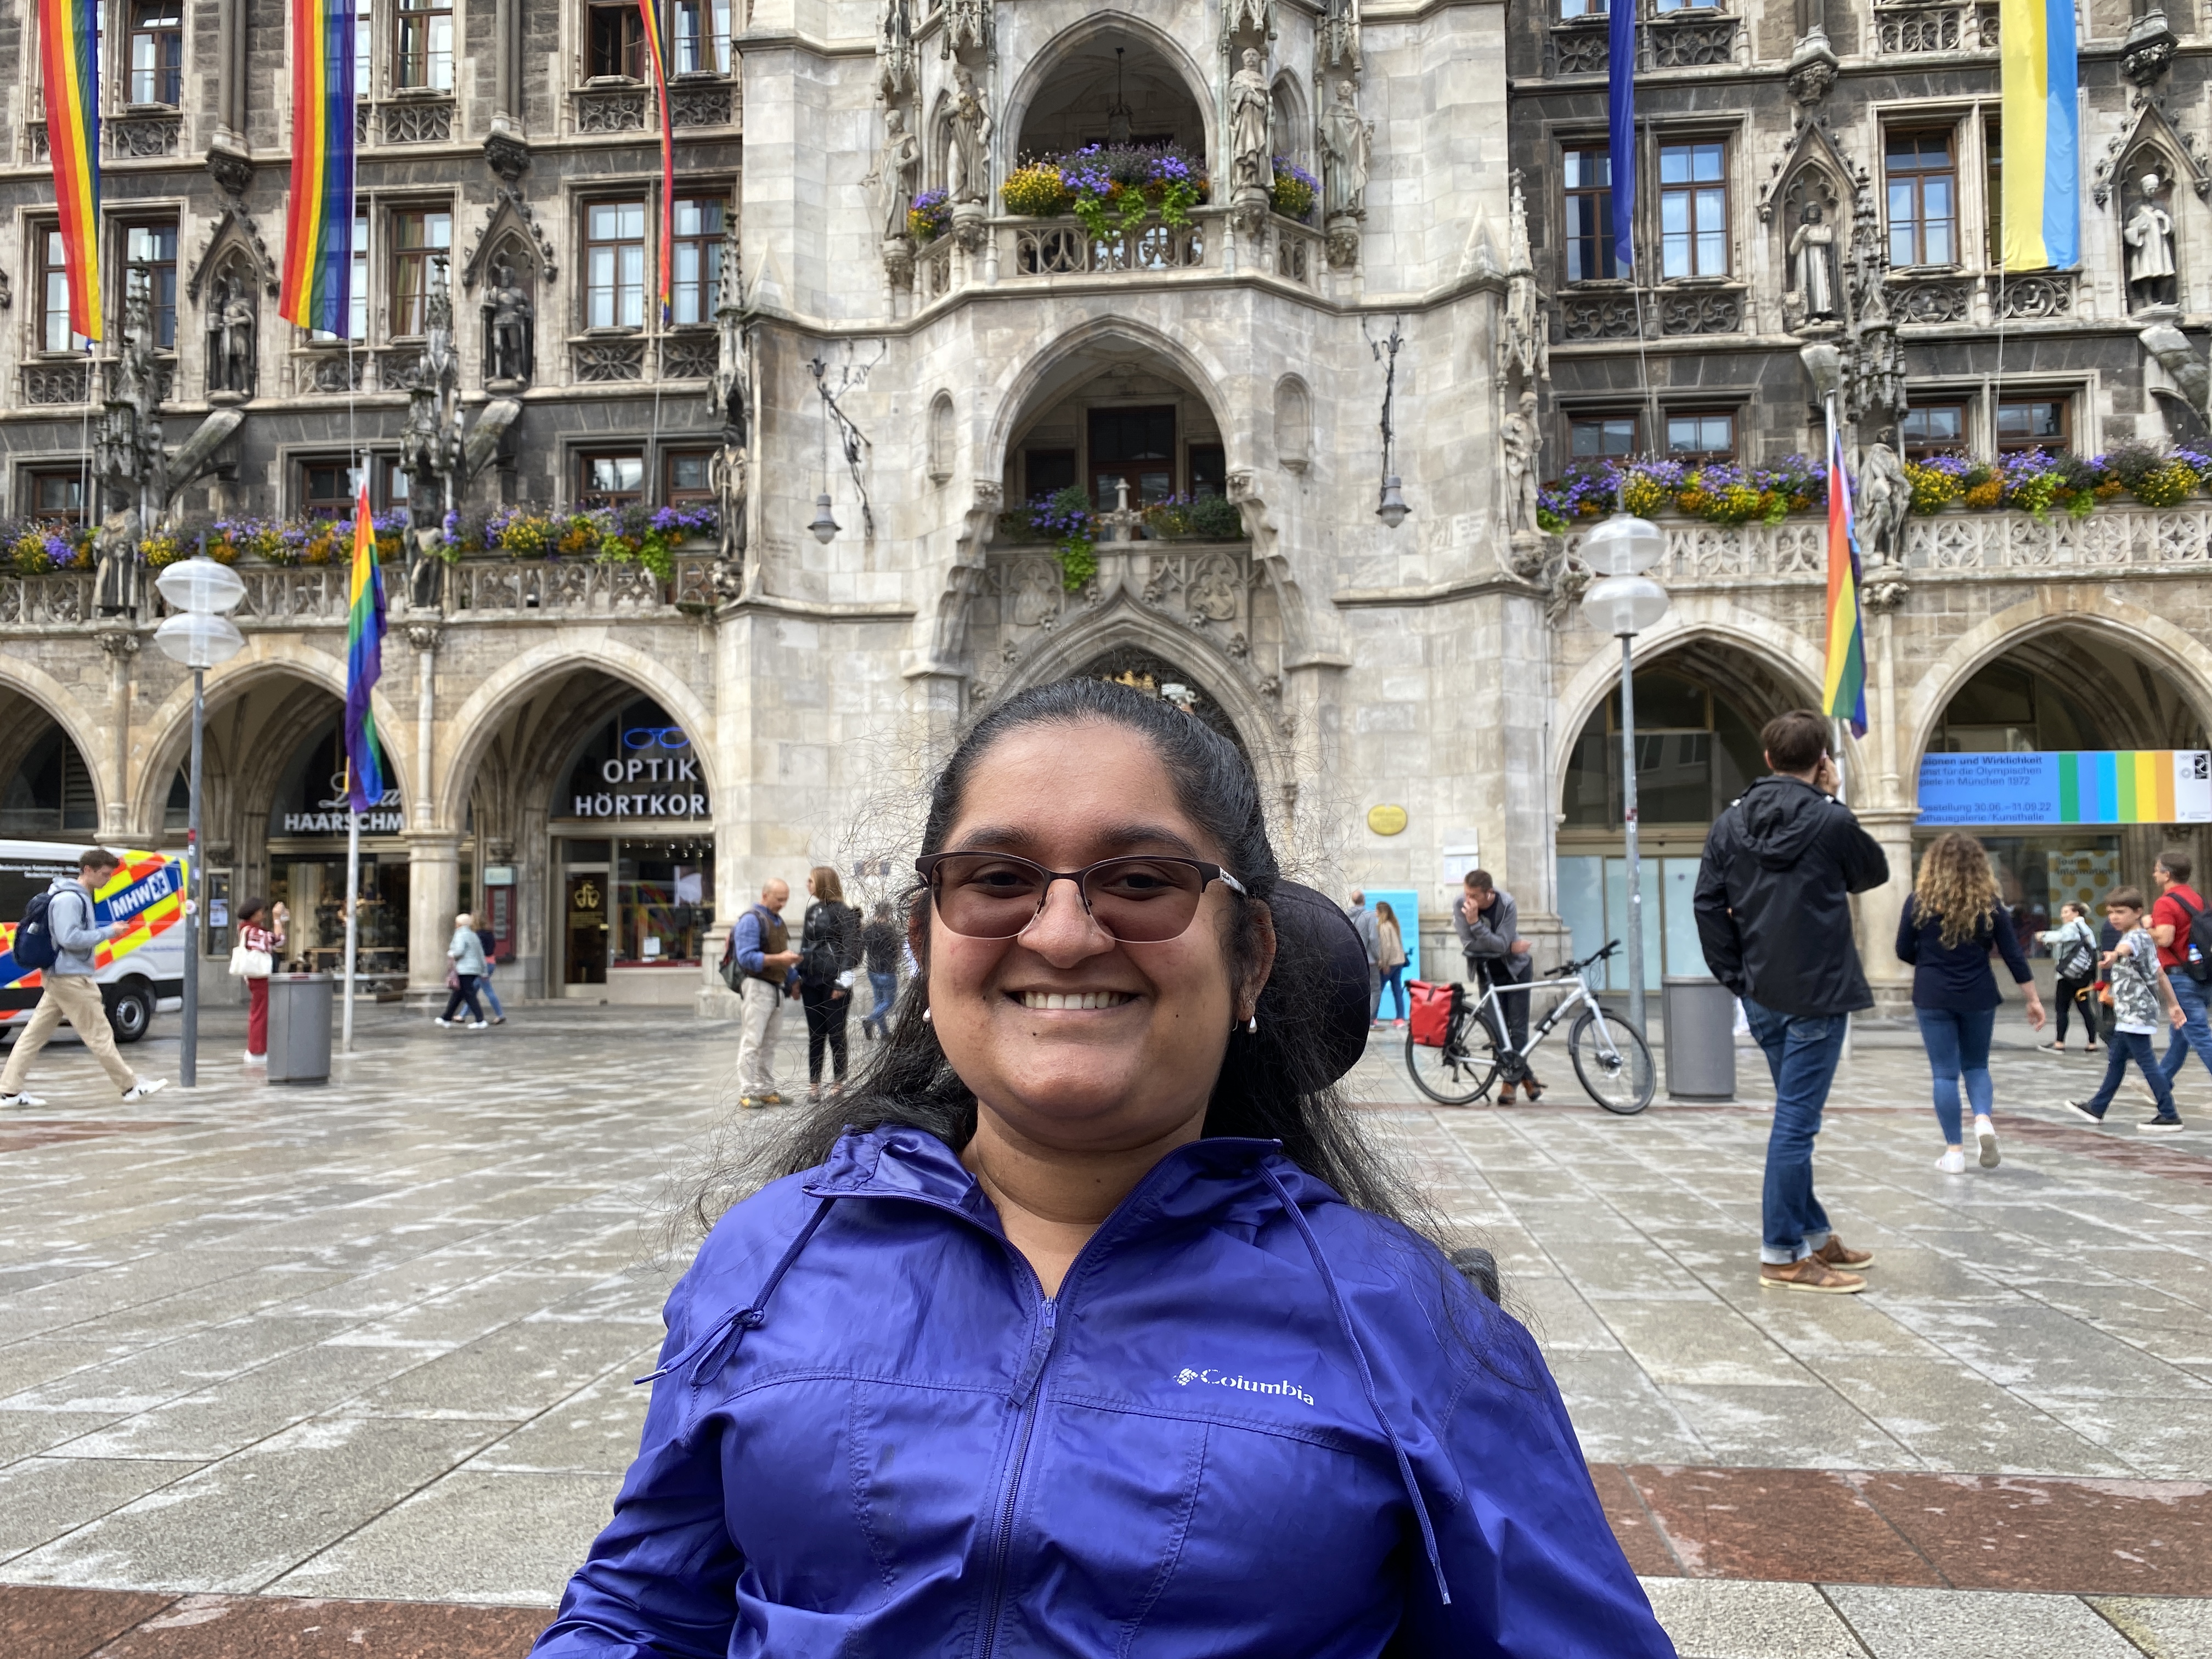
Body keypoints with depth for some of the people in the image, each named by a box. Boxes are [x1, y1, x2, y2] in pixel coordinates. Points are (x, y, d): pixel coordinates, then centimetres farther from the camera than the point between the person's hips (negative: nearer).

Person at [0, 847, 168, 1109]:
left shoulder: (80, 897, 15)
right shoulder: (68, 899, -17)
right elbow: (69, 938, -23)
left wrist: (106, 929, 8)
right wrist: (108, 932, -17)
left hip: (59, 977, 10)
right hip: (71, 978, -10)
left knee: (35, 1034, 9)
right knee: (100, 1034, -4)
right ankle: (131, 1086, 2)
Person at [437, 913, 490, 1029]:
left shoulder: (461, 934, -8)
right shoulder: (473, 936, 17)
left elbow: (459, 951, -22)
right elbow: (481, 955, 16)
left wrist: (450, 954, -1)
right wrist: (483, 972, 18)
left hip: (464, 970, -9)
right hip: (475, 969, 9)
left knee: (469, 995, -10)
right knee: (457, 995, 17)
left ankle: (480, 1021, -15)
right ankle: (446, 1018, 26)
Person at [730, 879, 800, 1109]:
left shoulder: (778, 921, 18)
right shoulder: (751, 920, -10)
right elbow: (746, 958, -19)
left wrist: (793, 979, 17)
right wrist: (778, 959, -22)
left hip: (776, 988, 8)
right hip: (756, 987, -8)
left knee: (769, 1044, 11)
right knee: (751, 1042, -6)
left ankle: (766, 1090, 17)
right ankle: (747, 1092, -3)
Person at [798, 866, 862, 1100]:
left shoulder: (844, 912, -7)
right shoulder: (812, 911, 14)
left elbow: (851, 948, -11)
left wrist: (843, 981, -15)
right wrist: (799, 978, 16)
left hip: (833, 982, -7)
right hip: (811, 981, 7)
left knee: (836, 1033, 0)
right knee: (815, 1034, 9)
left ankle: (838, 1085, 7)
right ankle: (814, 1085, 13)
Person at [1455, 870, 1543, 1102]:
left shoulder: (1507, 905, -24)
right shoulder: (1461, 906, -19)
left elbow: (1501, 945, -30)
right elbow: (1468, 945, -22)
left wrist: (1475, 923, -41)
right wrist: (1509, 947, -23)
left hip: (1515, 969, -2)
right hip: (1488, 972, 2)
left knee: (1518, 1029, -5)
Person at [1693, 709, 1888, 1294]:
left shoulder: (1730, 822, 4)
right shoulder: (1831, 821, -10)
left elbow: (1708, 903, 2)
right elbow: (1875, 872, 9)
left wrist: (1735, 974, 9)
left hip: (1761, 998, 6)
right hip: (1816, 994, -6)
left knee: (1796, 1115, 18)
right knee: (1795, 1121, -4)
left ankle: (1814, 1234, 28)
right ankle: (1782, 1257, 0)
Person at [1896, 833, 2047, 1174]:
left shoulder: (1919, 901, -6)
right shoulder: (1988, 904, -2)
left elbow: (1904, 951, -1)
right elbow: (2013, 955, 0)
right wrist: (2034, 999, 8)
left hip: (1933, 998, -2)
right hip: (1978, 997, 2)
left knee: (1945, 1073, 4)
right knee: (1976, 1065, 19)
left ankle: (1954, 1151, 4)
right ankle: (1984, 1121, -7)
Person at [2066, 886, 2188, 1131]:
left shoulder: (2136, 937, -17)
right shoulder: (2144, 938, 16)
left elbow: (2128, 947, -44)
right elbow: (2160, 974, 20)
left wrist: (2115, 954, -67)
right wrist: (2174, 1005, 23)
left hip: (2136, 1013, -11)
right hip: (2129, 1013, 11)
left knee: (2146, 1062, -6)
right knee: (2116, 1060, 17)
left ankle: (2170, 1117, -1)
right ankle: (2096, 1108, 27)